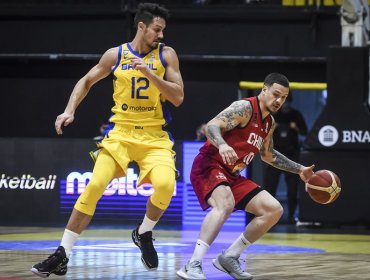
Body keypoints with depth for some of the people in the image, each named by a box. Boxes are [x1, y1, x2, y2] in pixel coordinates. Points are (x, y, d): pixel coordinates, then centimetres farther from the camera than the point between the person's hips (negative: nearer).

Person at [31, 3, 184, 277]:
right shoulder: (115, 55, 1)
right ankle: (62, 255, -8)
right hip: (121, 132, 1)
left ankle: (144, 233, 4)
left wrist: (150, 74, -18)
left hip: (154, 136, 0)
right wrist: (70, 110, 2)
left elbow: (178, 97, -7)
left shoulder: (166, 55, -1)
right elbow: (87, 81, 16)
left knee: (165, 184, -27)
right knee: (94, 186, -15)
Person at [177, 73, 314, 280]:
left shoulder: (270, 123, 15)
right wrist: (222, 145, -46)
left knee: (274, 210, 4)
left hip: (232, 175, 9)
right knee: (225, 204, -37)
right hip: (209, 167, -9)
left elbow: (268, 154, 32)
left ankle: (229, 257, 9)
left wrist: (299, 169, 31)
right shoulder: (245, 108, -13)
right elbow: (212, 126, -26)